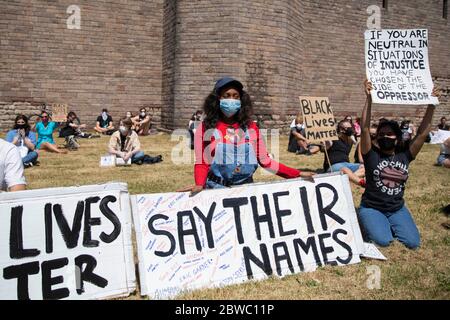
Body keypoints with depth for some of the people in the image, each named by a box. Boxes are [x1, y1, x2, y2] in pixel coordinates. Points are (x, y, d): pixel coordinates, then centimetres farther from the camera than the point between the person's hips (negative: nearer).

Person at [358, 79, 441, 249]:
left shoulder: (404, 156, 3)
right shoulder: (371, 155, -7)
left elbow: (423, 133, 1)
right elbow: (365, 129, -18)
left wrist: (431, 105, -3)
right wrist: (369, 98, -26)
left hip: (397, 209, 4)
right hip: (372, 208, -4)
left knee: (413, 242, -13)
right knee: (384, 241, -25)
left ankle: (389, 226, 17)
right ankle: (369, 224, 9)